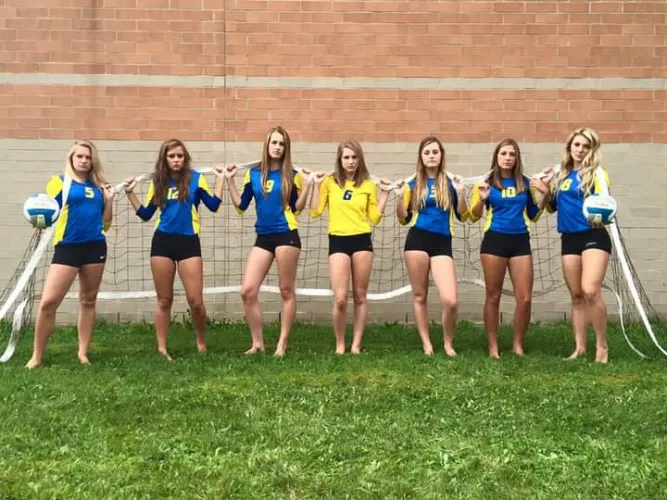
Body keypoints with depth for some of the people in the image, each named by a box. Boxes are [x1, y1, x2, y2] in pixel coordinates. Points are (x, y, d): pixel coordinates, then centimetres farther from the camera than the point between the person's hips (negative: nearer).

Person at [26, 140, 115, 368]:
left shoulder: (97, 186, 12)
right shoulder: (60, 182, 1)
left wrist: (109, 200, 3)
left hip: (95, 246, 4)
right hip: (67, 247, -4)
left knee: (88, 300, 10)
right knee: (48, 302, -10)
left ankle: (83, 353, 19)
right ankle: (37, 356, 3)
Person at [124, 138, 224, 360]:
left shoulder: (196, 178, 1)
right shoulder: (158, 182, 7)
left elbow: (213, 205, -2)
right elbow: (145, 214, 11)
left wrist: (220, 179, -2)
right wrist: (130, 193, 5)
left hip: (189, 242, -2)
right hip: (162, 242, 2)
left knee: (195, 300, -5)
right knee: (164, 300, 7)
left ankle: (201, 341, 19)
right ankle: (162, 349, 14)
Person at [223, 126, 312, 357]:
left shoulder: (291, 175, 0)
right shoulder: (253, 173, 7)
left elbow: (297, 208, 1)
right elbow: (241, 206, 9)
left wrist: (306, 185, -9)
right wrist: (230, 181, 5)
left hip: (286, 236, -3)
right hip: (263, 238, 3)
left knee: (286, 291, 3)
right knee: (247, 291, -3)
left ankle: (282, 344, 11)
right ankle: (257, 342, 10)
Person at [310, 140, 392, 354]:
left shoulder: (368, 185, 6)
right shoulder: (330, 182, 4)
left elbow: (375, 218, 8)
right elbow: (315, 212, 2)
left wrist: (384, 194, 1)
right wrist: (317, 185, -5)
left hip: (362, 241, 1)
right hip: (338, 242, -1)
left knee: (360, 296, 6)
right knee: (340, 298, -9)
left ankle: (356, 344, 15)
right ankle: (340, 344, 9)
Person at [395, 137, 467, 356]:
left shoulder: (450, 181, 6)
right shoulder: (413, 183, 6)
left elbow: (462, 216, 6)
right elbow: (404, 219, 8)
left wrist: (461, 193, -9)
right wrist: (400, 197, -7)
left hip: (442, 243, -1)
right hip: (417, 240, 1)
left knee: (451, 301, -12)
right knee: (419, 295, 7)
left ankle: (448, 343, 11)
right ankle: (426, 343, 21)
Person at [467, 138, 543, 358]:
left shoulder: (525, 183, 8)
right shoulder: (487, 182, 0)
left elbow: (533, 216, 16)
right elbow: (473, 217, 0)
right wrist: (481, 199, -17)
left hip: (520, 241, 3)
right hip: (494, 240, -3)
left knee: (525, 298, 1)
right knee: (493, 296, 4)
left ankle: (518, 345, 15)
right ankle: (493, 347, 12)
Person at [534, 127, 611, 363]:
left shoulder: (596, 173, -3)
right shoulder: (561, 175, 12)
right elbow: (551, 208, 19)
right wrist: (546, 191, 0)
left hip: (594, 236, -6)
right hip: (569, 239, 6)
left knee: (591, 291, -20)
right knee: (576, 296, 10)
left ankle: (602, 347, -7)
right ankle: (580, 348, 18)